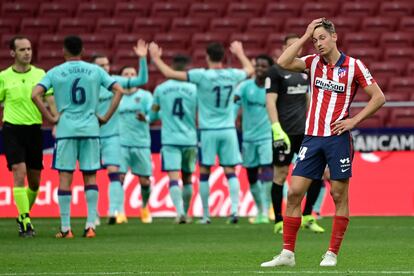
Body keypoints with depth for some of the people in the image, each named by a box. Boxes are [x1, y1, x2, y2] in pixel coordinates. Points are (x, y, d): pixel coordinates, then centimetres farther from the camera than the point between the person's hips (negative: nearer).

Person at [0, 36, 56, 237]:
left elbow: (50, 101, 2)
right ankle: (25, 221, -15)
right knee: (19, 173, -16)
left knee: (35, 181, 8)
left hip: (34, 129, 2)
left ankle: (24, 214, 31)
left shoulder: (40, 75, 5)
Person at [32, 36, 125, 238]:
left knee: (65, 177, 1)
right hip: (90, 129, 2)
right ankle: (90, 225, 0)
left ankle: (65, 228, -1)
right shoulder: (95, 71, 6)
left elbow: (35, 94, -10)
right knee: (90, 176, 7)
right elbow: (119, 91, 2)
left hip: (65, 130, -1)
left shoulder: (55, 73, 1)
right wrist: (106, 117, 4)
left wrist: (50, 118, -4)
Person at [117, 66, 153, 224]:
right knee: (119, 177, -13)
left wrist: (145, 117, -28)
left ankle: (145, 208, 28)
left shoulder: (145, 96, 5)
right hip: (121, 144, 1)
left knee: (145, 181, 4)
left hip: (141, 144, -1)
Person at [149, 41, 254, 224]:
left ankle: (206, 215, 9)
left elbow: (169, 73, -10)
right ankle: (235, 208, -10)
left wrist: (155, 58, 6)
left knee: (204, 173, 6)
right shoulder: (232, 75, 0)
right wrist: (239, 53, 41)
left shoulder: (201, 75, -11)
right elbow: (250, 70, 25)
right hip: (228, 130, 3)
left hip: (208, 131, -3)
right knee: (230, 171, 4)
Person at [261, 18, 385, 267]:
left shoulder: (354, 66, -2)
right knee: (294, 192, -3)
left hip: (338, 137, -4)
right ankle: (287, 253, 0)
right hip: (312, 137, 4)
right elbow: (283, 62, -7)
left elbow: (379, 97, 0)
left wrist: (354, 121, -8)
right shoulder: (314, 62, 9)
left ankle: (332, 254, 8)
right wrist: (305, 36, -4)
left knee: (339, 195, 1)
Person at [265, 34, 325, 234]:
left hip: (304, 131, 6)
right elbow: (270, 101, -10)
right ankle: (279, 222, 8)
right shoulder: (276, 71, -4)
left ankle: (307, 217, 9)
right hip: (285, 132, -6)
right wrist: (276, 128, -19)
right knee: (281, 174, 0)